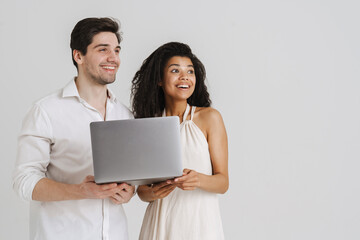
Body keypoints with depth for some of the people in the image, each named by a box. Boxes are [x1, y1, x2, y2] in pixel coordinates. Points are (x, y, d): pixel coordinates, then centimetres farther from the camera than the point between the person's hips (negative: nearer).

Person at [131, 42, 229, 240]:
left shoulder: (209, 117, -3)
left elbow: (223, 182, -4)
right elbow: (142, 187, 7)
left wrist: (198, 180, -24)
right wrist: (153, 193, -15)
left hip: (200, 222, -2)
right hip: (160, 222, 2)